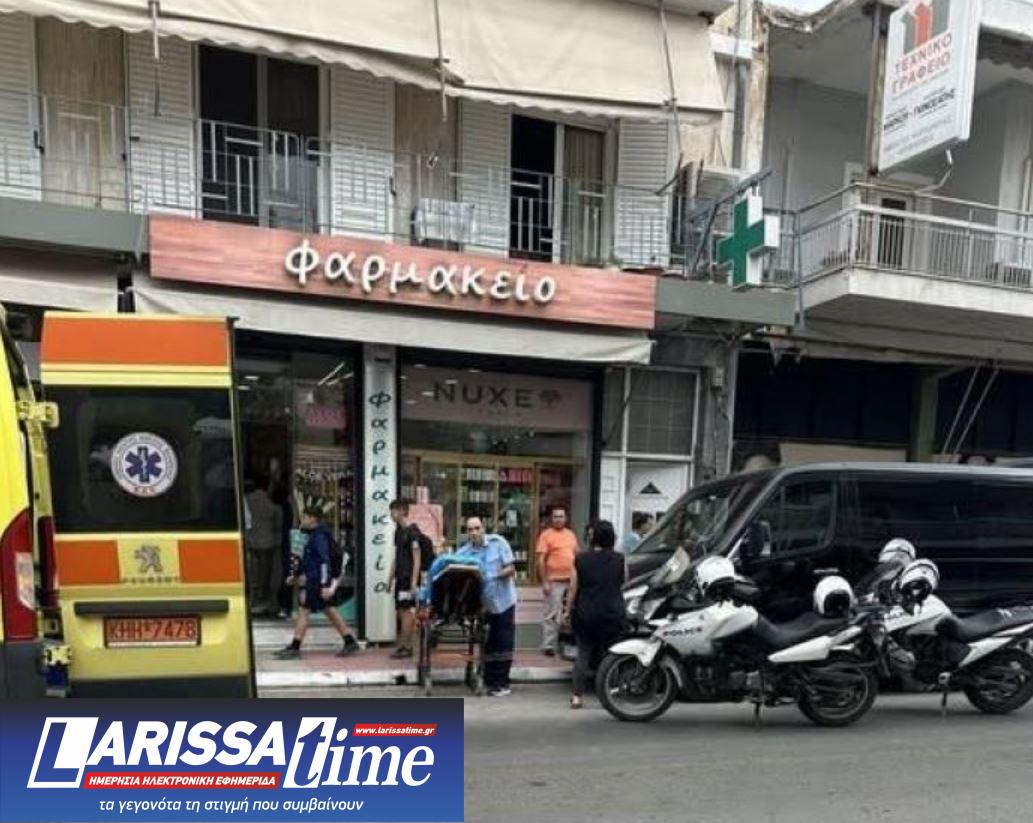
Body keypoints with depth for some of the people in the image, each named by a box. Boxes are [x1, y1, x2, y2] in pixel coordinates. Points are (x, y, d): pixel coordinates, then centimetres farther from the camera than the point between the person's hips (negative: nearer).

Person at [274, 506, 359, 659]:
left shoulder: (320, 536, -16)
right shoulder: (314, 535, 15)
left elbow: (325, 561, -22)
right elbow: (308, 559, 25)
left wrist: (325, 585, -26)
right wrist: (295, 575, 29)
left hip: (316, 581, -10)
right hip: (312, 580, 10)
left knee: (303, 610, -4)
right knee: (329, 610, 12)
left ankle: (294, 648, 3)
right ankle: (350, 642, 16)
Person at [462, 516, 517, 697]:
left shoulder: (498, 542, -10)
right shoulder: (464, 551, -4)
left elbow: (511, 568, -12)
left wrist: (492, 576, -25)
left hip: (503, 601, -3)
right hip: (482, 604, 3)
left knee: (504, 643, 2)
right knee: (488, 643, 13)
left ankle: (502, 683, 11)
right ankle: (489, 681, 24)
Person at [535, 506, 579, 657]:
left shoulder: (571, 534, 14)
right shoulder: (546, 535, -5)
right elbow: (541, 560, -9)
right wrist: (545, 582, -15)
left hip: (571, 581, 7)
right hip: (554, 581, -6)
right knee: (552, 614, -5)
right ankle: (548, 645, 1)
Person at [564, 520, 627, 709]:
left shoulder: (581, 559, -5)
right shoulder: (619, 560, -3)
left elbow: (573, 589, -1)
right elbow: (624, 580, 12)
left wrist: (568, 611, 8)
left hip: (585, 614, 0)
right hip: (612, 614, 0)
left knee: (583, 654, 8)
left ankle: (577, 696, 7)